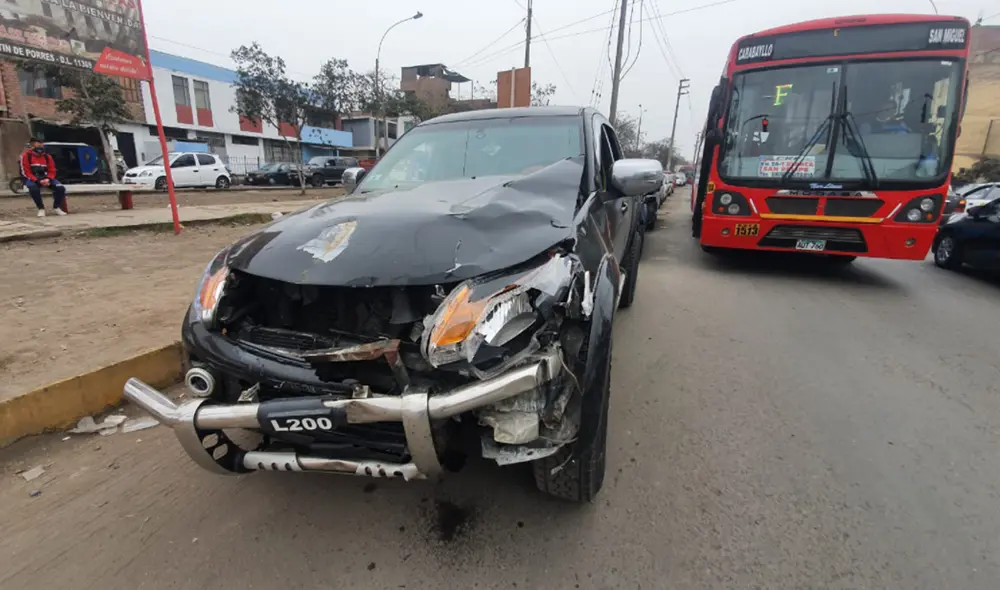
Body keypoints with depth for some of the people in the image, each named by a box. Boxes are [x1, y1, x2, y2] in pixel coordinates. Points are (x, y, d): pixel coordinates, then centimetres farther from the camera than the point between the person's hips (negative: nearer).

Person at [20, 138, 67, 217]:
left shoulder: (47, 156, 8)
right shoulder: (26, 155, -4)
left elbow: (52, 170, 7)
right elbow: (25, 172, -8)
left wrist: (48, 179, -14)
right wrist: (38, 181, -22)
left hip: (45, 178, 4)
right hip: (32, 179, -3)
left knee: (61, 188, -21)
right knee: (33, 188, -37)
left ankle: (56, 207, 0)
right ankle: (41, 209, -17)